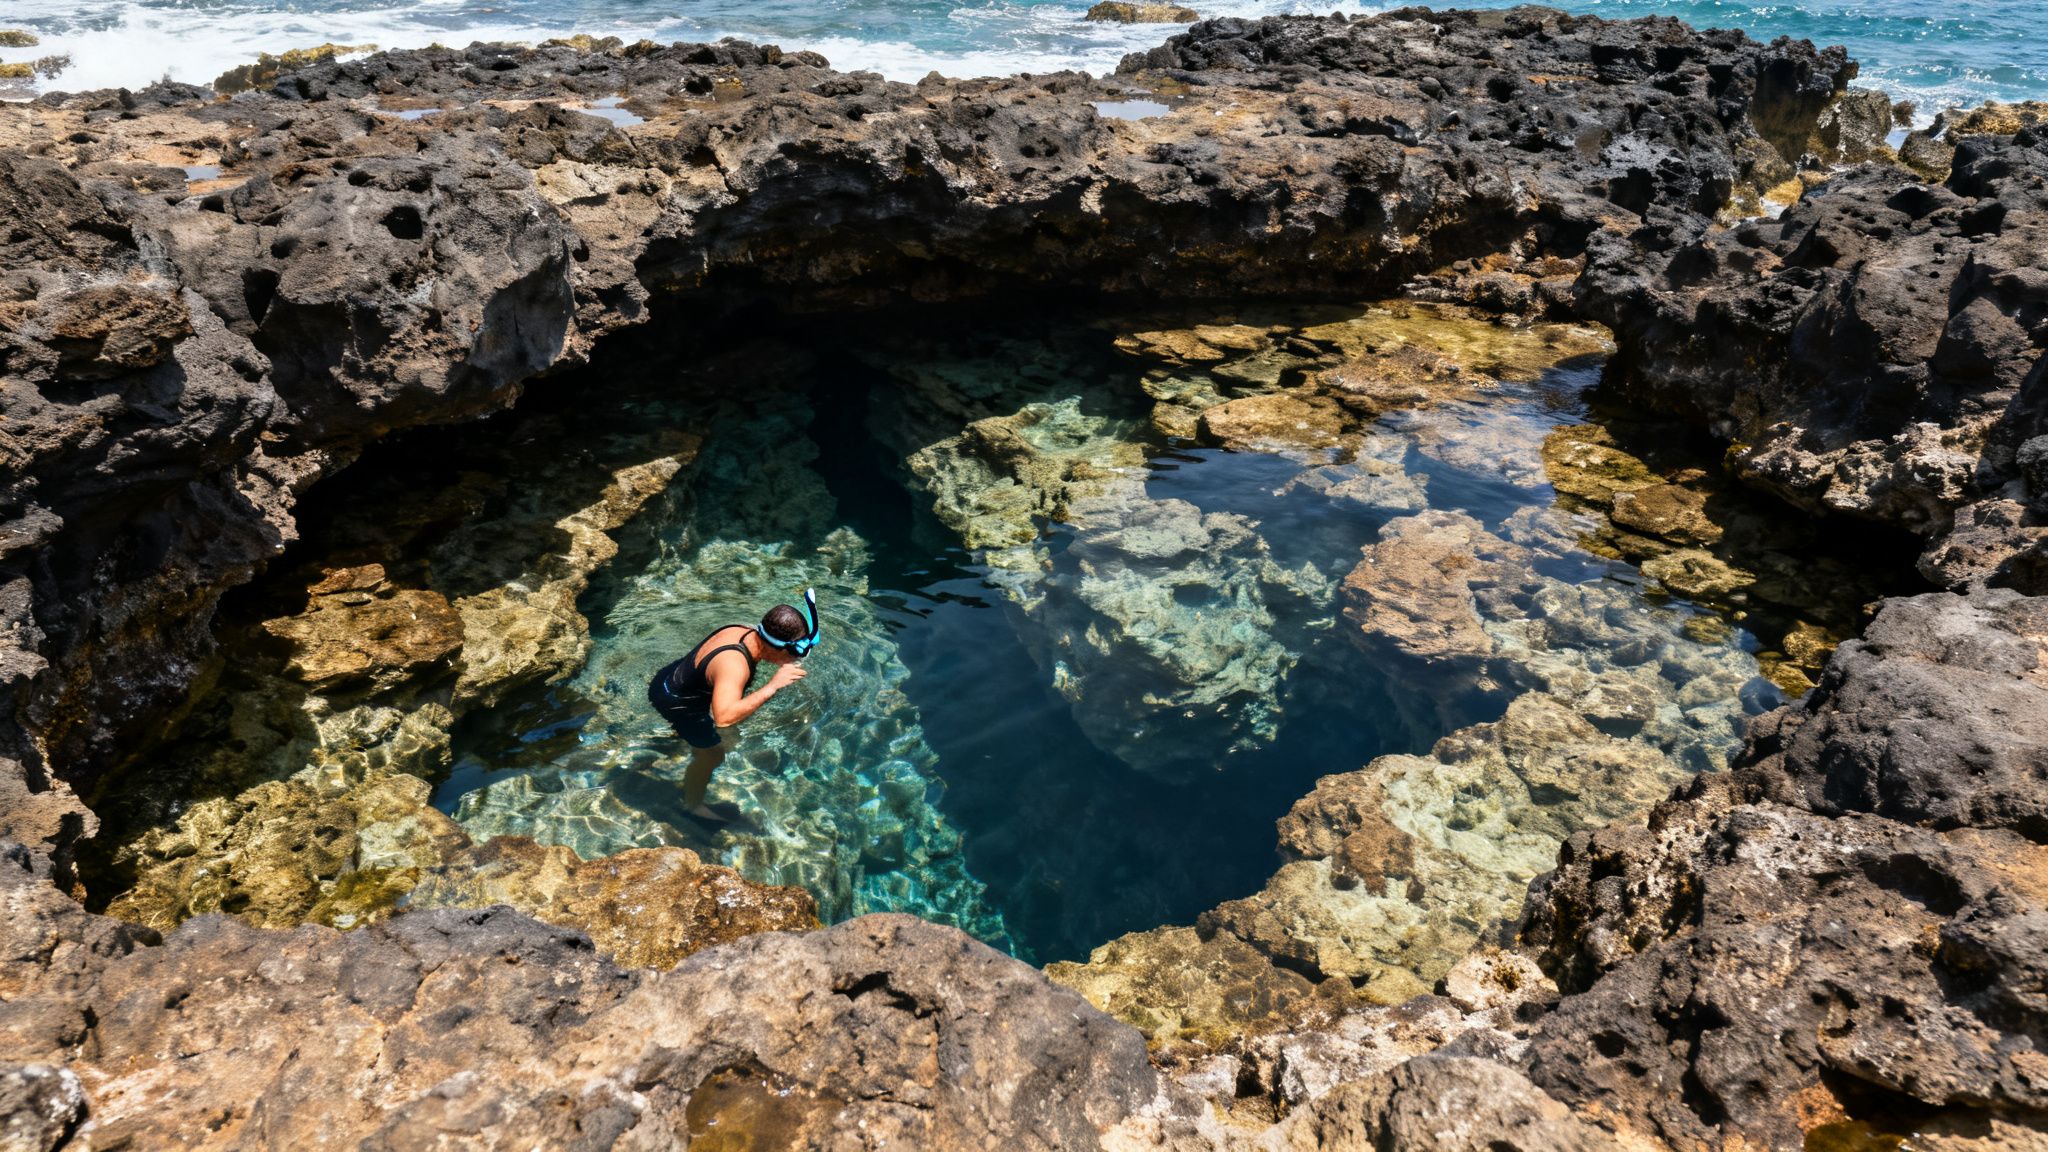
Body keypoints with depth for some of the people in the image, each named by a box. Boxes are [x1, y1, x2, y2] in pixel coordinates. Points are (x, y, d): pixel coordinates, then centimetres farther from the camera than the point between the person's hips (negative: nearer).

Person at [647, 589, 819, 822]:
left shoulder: (749, 631, -16)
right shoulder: (734, 665, -43)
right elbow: (724, 717, -56)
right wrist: (772, 686, -51)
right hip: (674, 702, -8)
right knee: (712, 753, 6)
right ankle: (692, 804, 30)